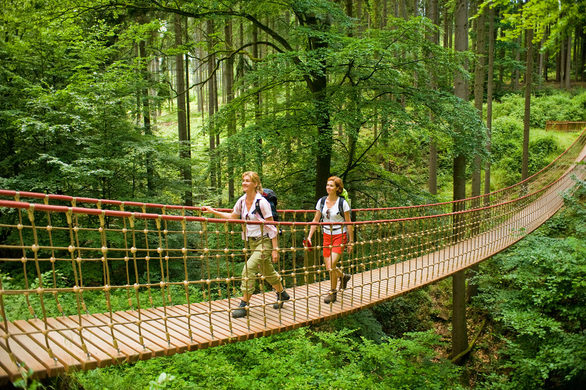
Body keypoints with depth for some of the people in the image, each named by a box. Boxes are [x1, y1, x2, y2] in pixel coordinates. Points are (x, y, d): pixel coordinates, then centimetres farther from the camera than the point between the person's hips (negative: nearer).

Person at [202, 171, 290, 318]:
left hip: (264, 241, -7)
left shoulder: (262, 202, -17)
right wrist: (213, 211, 16)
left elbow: (271, 227, -15)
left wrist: (275, 249, -16)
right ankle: (282, 294, 42)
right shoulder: (242, 201, 2)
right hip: (252, 241, 7)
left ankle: (244, 305, -4)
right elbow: (232, 216, 20)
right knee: (267, 272, 20)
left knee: (248, 270, -15)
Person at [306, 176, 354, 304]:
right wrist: (309, 237, -1)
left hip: (340, 236, -5)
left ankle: (333, 292, 4)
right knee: (328, 267, 8)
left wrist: (351, 241, -4)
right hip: (327, 236, 5)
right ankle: (343, 276, 41)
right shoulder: (322, 201, 1)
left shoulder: (342, 203, -11)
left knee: (331, 265, -16)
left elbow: (348, 223, -6)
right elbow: (316, 220, 6)